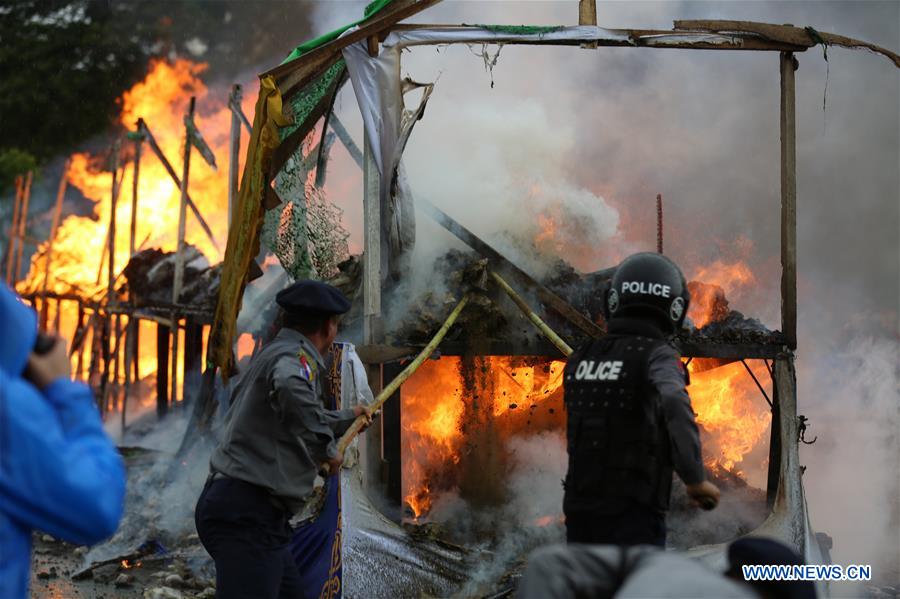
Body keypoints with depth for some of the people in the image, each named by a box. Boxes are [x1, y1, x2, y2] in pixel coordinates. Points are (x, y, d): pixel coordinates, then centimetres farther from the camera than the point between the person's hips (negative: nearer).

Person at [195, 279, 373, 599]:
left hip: (245, 510, 11)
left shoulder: (272, 354, 22)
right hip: (246, 514, -11)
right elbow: (292, 391, -35)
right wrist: (327, 448, -18)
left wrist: (348, 417, 58)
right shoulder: (295, 356, -9)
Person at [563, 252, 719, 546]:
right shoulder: (658, 357, -8)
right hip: (633, 518, -6)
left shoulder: (580, 359, 10)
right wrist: (696, 479, -21)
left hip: (580, 514, 6)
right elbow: (675, 404, -31)